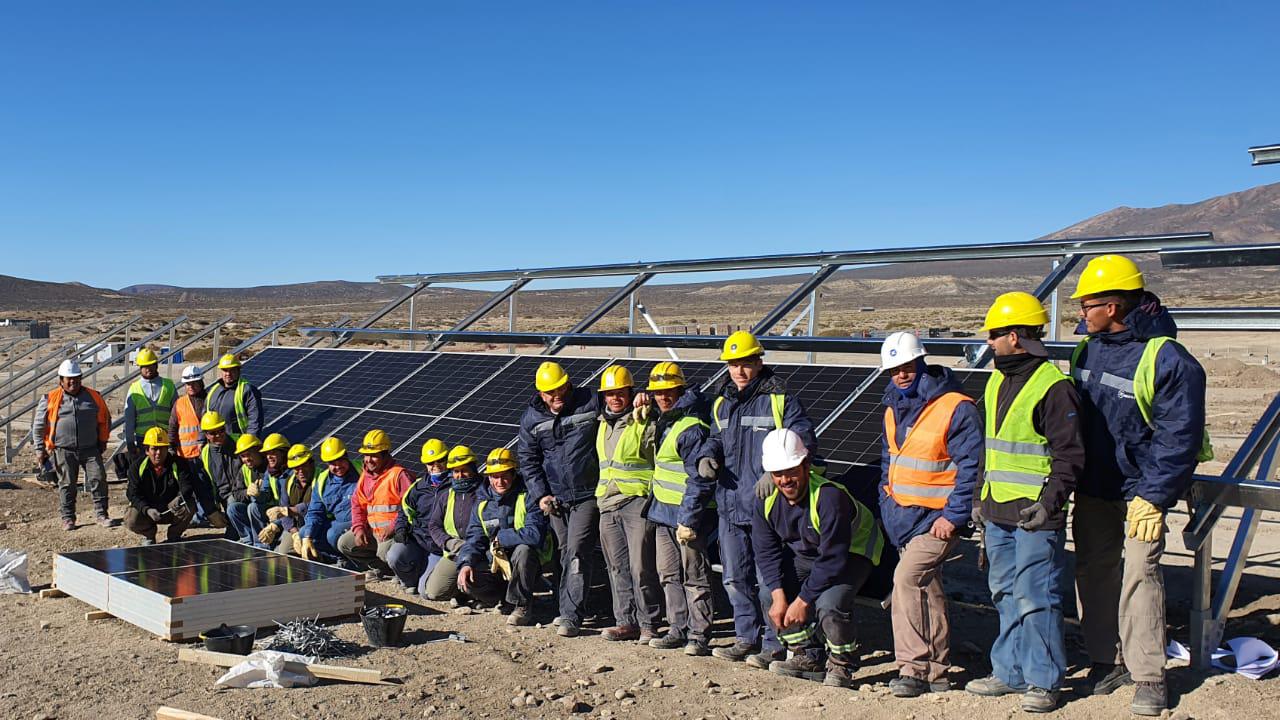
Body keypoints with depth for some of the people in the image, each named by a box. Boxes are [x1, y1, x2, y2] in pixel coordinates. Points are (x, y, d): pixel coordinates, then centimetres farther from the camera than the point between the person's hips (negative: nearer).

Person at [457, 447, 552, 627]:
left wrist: (501, 537, -15)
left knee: (523, 550, -37)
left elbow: (535, 535, -25)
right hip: (496, 565, 5)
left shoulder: (528, 497, -12)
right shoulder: (483, 503, 7)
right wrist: (466, 563, -16)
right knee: (467, 580, -22)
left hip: (526, 567, -4)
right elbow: (474, 539, 4)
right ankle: (507, 597, 7)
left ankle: (522, 606, -16)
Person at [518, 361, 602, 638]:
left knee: (577, 553, -11)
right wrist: (541, 494, 1)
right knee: (566, 554, 12)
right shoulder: (531, 418, 3)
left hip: (588, 495, -4)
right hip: (556, 498, 4)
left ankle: (570, 616, -10)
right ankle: (570, 609, 23)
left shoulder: (590, 403, -6)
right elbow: (528, 459, 9)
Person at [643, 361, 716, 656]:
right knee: (669, 576, 13)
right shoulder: (664, 422, 14)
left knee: (694, 577, -2)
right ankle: (678, 629, 21)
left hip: (686, 514, -10)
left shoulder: (692, 429, -18)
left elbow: (700, 480, -21)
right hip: (663, 512, 10)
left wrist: (688, 520, -22)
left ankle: (699, 636, 3)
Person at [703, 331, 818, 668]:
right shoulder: (722, 403, 14)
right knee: (736, 577, 14)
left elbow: (805, 441, -12)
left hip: (767, 503, -7)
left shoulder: (781, 400, -6)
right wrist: (708, 457, 4)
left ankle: (775, 644, 5)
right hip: (730, 504, 7)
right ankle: (747, 637, 26)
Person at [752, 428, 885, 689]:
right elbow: (767, 552, -10)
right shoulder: (767, 500, -15)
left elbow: (833, 559, -33)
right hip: (805, 553, 7)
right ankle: (810, 658, 8)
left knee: (829, 604, -31)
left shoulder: (830, 497, -36)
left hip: (853, 552, -7)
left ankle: (842, 665, -3)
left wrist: (803, 600, -31)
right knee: (768, 593, -7)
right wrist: (779, 596, -22)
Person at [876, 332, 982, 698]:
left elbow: (971, 466, -15)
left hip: (937, 517, -8)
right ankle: (937, 671, 21)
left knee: (907, 576, -20)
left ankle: (912, 667, -12)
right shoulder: (893, 409, 11)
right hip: (903, 515, 8)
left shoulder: (957, 408, -13)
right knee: (927, 589, 12)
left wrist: (954, 515, -19)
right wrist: (887, 505, 15)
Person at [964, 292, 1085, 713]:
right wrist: (982, 498, 22)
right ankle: (1011, 672, 25)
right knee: (1005, 594, 14)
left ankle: (1044, 681, 8)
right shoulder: (996, 382, 14)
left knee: (1034, 597, -3)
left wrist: (1051, 500, -20)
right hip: (998, 512, 9)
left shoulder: (1053, 387, -13)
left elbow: (1069, 454, -14)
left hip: (1035, 515, -9)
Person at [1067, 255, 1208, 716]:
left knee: (1140, 574, -9)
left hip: (1141, 489, -6)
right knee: (1094, 571, 9)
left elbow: (1179, 437, -16)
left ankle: (1148, 677, 0)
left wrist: (1153, 497, -18)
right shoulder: (1087, 350, 4)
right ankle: (1107, 661, 22)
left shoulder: (1167, 359, -17)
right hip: (1092, 489, 6)